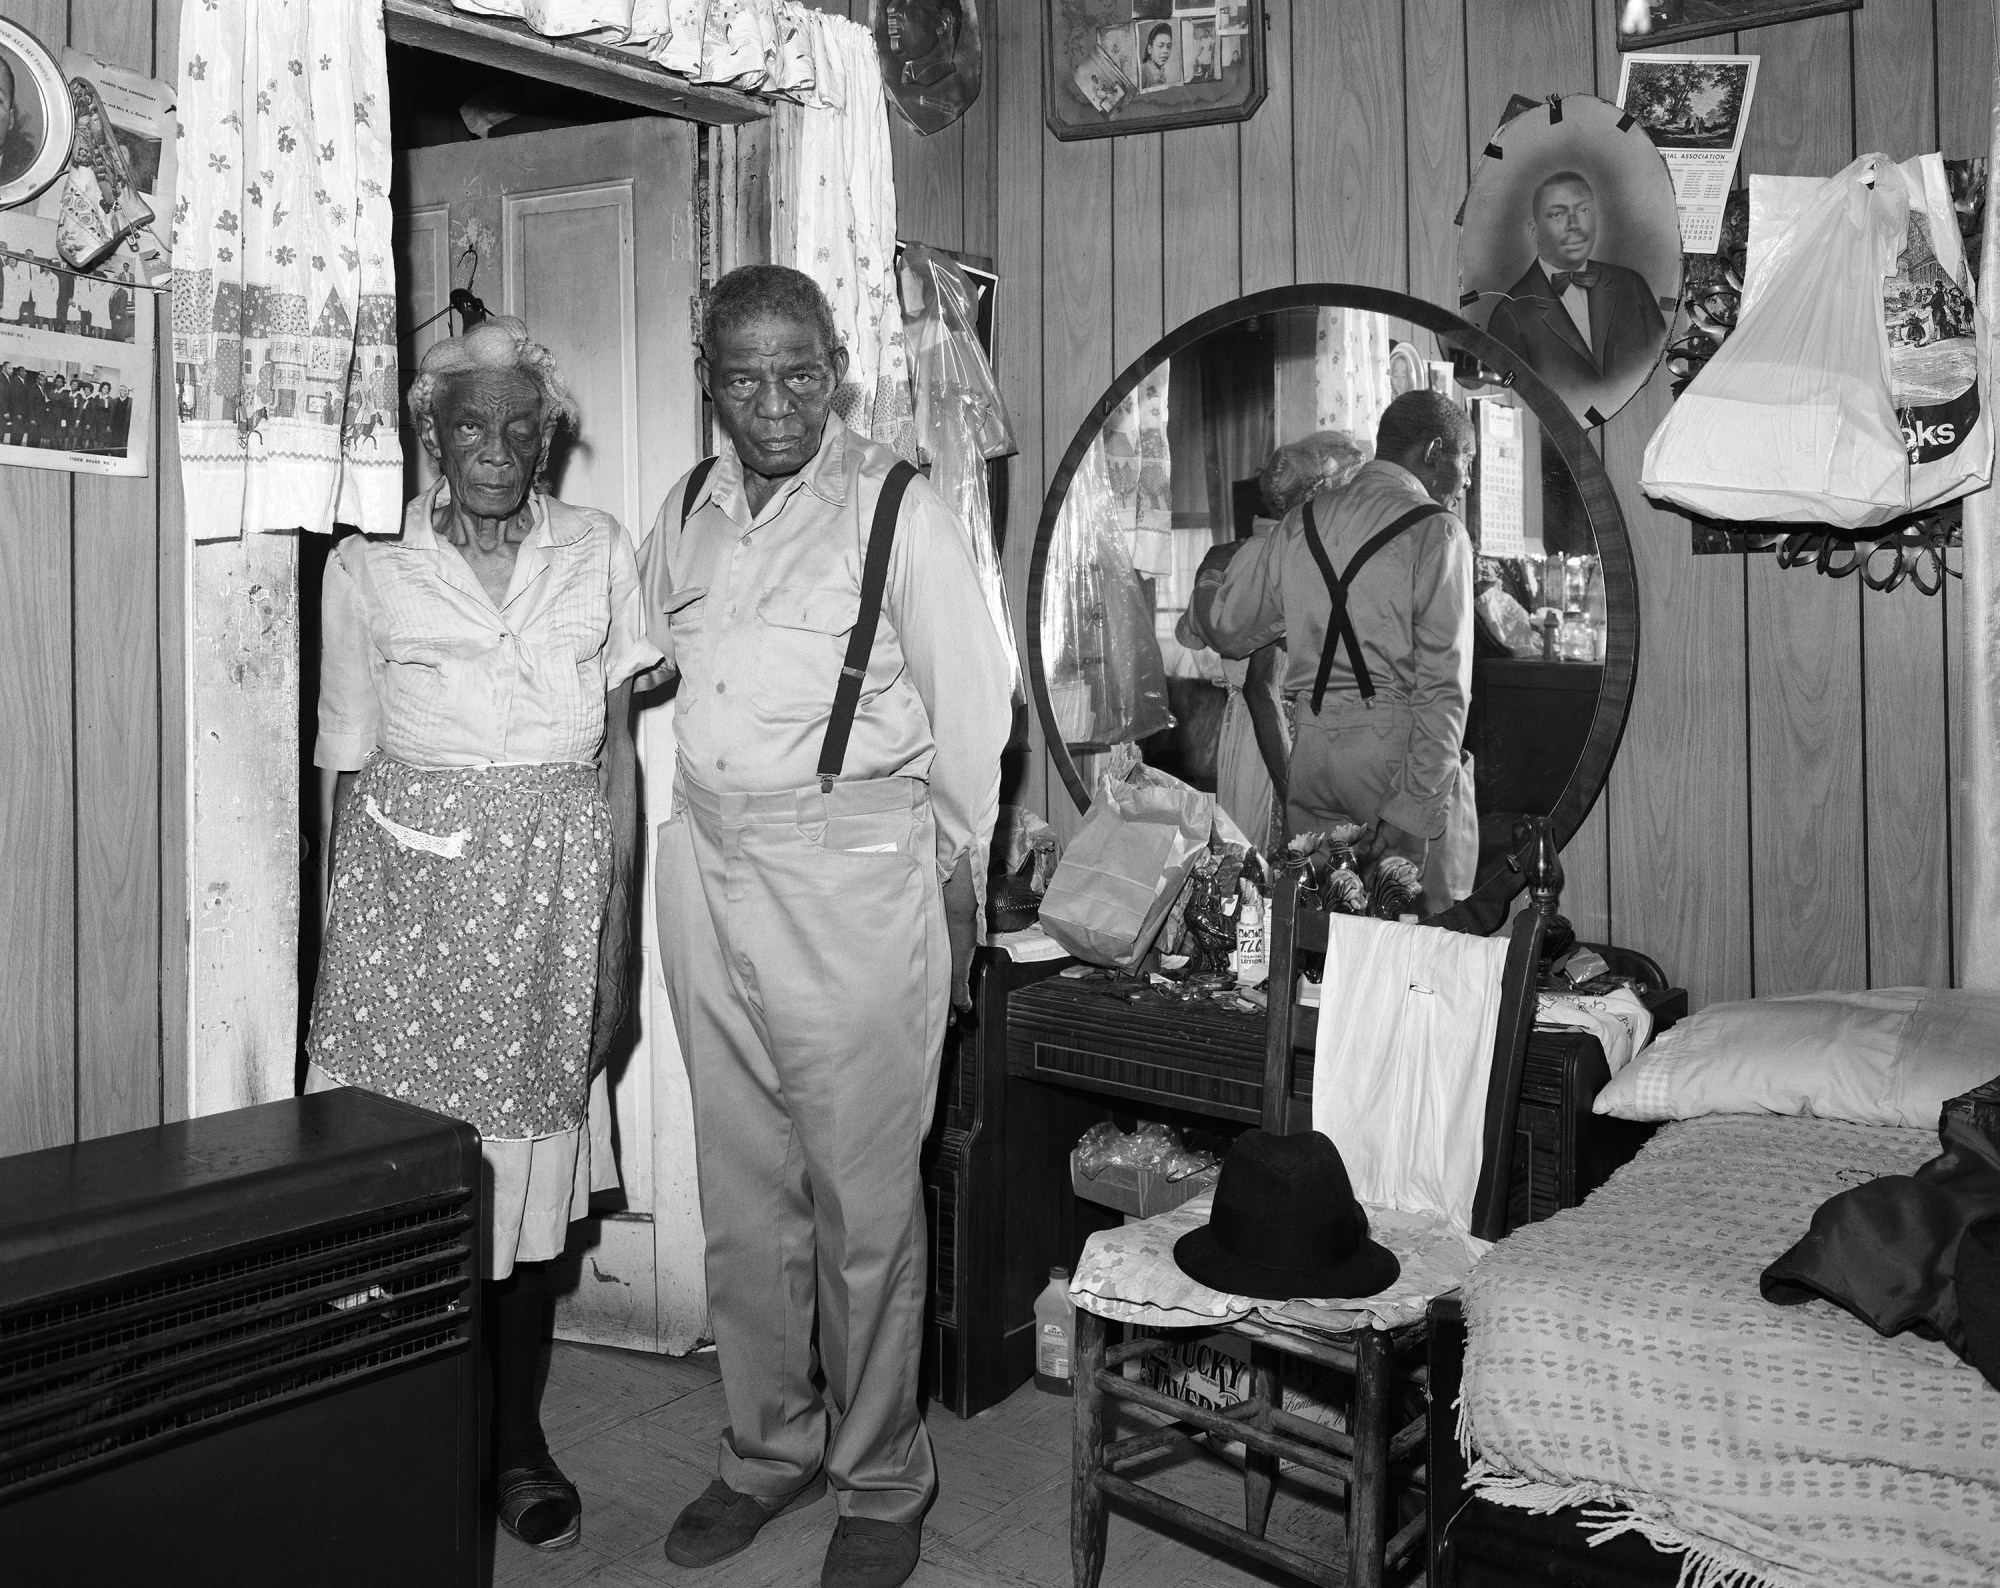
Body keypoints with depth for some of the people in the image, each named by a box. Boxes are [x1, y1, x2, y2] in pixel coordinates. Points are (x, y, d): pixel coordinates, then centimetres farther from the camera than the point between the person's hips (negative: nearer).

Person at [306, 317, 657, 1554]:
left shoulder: (601, 555, 5)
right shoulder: (368, 567, 2)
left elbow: (617, 757, 5)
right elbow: (344, 766, 3)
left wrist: (617, 940, 1)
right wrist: (337, 933, -1)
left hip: (552, 893, 1)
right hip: (409, 889, -1)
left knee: (533, 1172, 7)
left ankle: (519, 1437, 25)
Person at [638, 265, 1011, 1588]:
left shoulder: (900, 510, -7)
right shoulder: (687, 513, 10)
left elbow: (970, 709, -5)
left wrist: (956, 890, -2)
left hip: (855, 870, -5)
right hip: (706, 868, 6)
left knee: (865, 1201, 3)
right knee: (742, 1186, 15)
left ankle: (882, 1481, 22)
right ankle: (768, 1447, 33)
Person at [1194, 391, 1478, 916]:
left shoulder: (1302, 519, 10)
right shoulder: (1436, 531, -5)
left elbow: (1230, 630, 18)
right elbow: (1443, 685, -12)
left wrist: (1211, 573, 39)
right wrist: (1411, 809, -13)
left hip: (1310, 743, 6)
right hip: (1395, 744, -6)